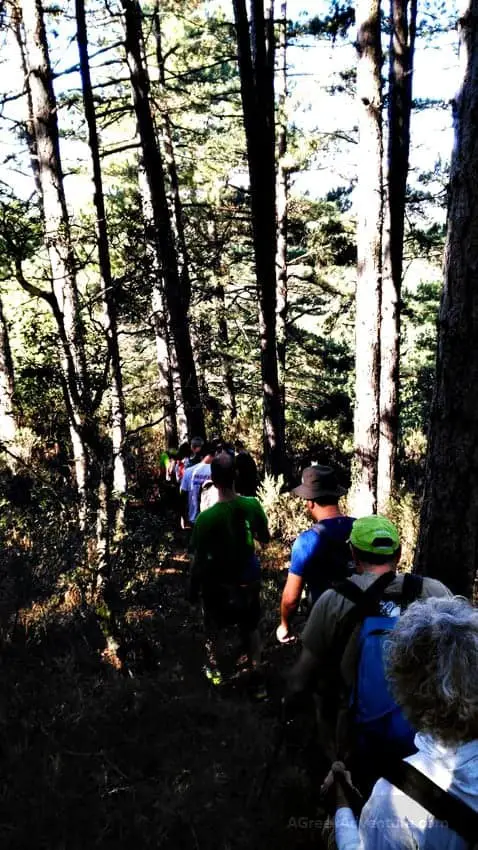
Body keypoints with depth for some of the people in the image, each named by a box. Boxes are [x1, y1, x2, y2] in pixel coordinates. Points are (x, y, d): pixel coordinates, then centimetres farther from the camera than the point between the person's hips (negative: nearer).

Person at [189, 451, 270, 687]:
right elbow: (265, 539, -1)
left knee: (212, 630, 25)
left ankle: (214, 672, 43)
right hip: (248, 580, 3)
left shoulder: (206, 518, -29)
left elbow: (198, 560, -18)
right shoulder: (252, 506, -18)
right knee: (250, 628, 24)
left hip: (218, 583, -2)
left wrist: (193, 588, -3)